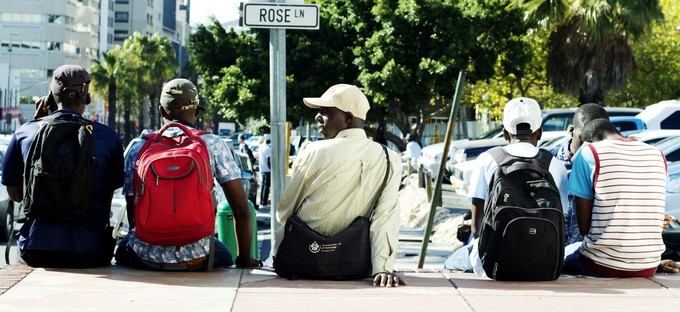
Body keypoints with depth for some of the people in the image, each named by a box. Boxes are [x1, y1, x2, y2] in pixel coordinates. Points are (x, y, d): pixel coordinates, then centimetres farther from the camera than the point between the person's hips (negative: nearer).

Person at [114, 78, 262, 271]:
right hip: (194, 258, -1)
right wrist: (245, 259, 11)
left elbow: (133, 214, 10)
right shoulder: (213, 145, -1)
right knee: (223, 254, 33)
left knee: (123, 246, 36)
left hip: (146, 257, 1)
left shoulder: (138, 149, 4)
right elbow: (242, 211, -3)